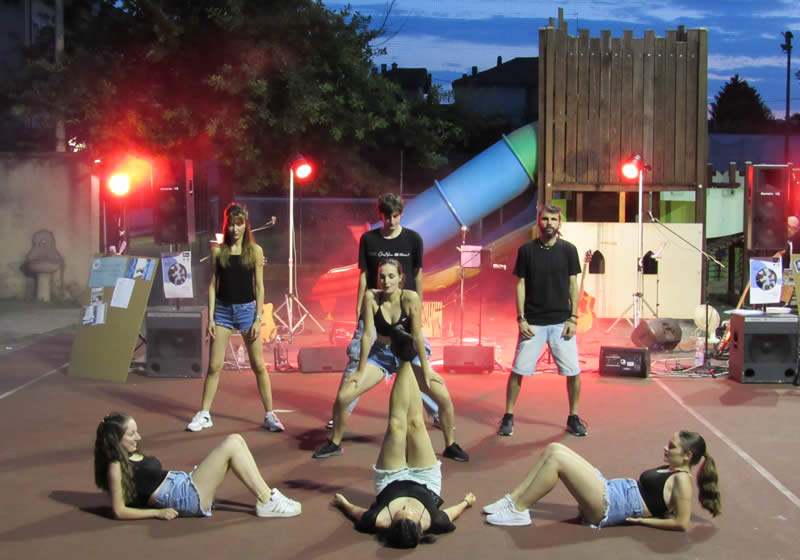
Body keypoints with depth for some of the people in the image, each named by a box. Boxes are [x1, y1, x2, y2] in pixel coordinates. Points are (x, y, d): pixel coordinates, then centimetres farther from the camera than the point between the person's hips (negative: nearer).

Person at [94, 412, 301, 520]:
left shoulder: (133, 456, 17)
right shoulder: (116, 467, -9)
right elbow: (119, 511, -13)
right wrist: (158, 512, -15)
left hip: (186, 483, 10)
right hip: (184, 498, -10)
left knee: (236, 439, -2)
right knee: (231, 445, -17)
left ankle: (267, 496, -4)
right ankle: (267, 503, -14)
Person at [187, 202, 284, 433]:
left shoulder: (254, 251, 0)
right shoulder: (218, 251, 3)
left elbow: (259, 286, 0)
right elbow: (213, 285, 4)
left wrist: (258, 318, -6)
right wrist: (210, 317, -2)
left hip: (246, 309, -1)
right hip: (222, 310, 1)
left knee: (258, 365, 2)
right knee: (214, 365, 2)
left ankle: (270, 415, 10)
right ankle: (204, 414, 11)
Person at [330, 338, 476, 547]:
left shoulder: (379, 522, -41)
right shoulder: (432, 522, -40)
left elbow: (358, 513, -18)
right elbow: (450, 513, -16)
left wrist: (343, 502, 0)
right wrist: (466, 501, 2)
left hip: (391, 482, 0)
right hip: (425, 484, 0)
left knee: (397, 424, -11)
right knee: (414, 422, -10)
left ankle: (405, 359, 7)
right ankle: (407, 358, 6)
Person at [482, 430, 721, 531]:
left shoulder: (682, 480, -8)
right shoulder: (670, 471, 19)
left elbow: (681, 523, -15)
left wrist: (641, 520, -10)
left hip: (609, 507, -10)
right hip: (611, 491, 10)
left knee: (557, 459, -22)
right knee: (554, 449, 0)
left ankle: (518, 511, -14)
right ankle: (513, 499, -1)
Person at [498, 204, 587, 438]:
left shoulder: (568, 250, 2)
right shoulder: (527, 250, 0)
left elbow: (573, 285, 4)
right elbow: (521, 285, 2)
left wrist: (573, 318, -3)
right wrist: (521, 319, -5)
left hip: (561, 322, 1)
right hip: (533, 322, -1)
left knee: (573, 372, 0)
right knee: (518, 370, -1)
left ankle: (573, 417, 18)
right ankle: (508, 417, 12)